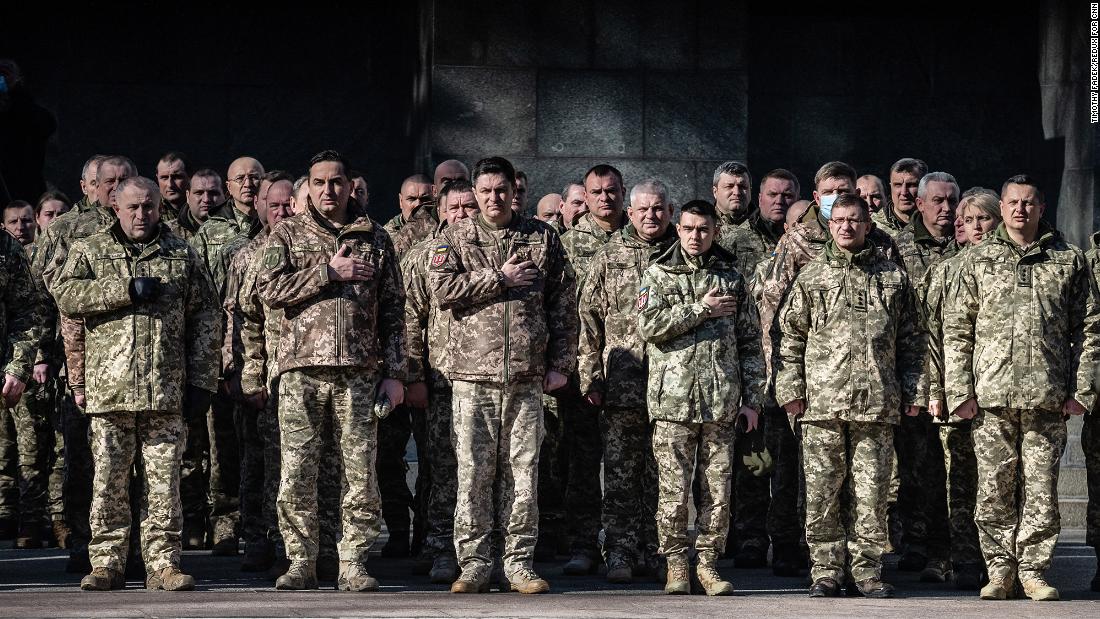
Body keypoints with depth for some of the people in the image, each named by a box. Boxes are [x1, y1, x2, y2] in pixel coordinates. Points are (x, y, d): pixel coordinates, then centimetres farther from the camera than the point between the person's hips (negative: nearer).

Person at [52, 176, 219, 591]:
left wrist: (202, 378, 4)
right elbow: (65, 293, -8)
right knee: (109, 482, 0)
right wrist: (127, 290, -13)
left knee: (164, 480, 0)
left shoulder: (182, 256, 13)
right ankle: (106, 564, 7)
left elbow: (204, 319, 12)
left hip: (166, 392, 1)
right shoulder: (89, 252, 10)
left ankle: (163, 563, 5)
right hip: (109, 388, -1)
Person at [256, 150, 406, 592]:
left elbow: (393, 311, 11)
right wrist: (329, 272, -10)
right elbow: (269, 289, -6)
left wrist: (394, 373, 4)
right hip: (302, 371, -1)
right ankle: (301, 563, 6)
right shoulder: (288, 235, 9)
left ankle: (353, 564, 6)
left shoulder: (375, 240, 12)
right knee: (296, 473, -2)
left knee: (361, 473, -1)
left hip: (359, 373, 1)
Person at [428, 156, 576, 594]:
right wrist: (500, 279, -9)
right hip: (473, 374, -1)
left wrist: (561, 363, 5)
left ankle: (520, 562, 9)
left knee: (523, 471, 2)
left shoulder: (544, 239, 11)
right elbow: (442, 290, -9)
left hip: (527, 377, 1)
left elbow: (564, 304, 11)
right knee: (473, 472, -1)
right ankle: (473, 564, 5)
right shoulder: (456, 239, 8)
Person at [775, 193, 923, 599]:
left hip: (877, 402, 0)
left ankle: (867, 569, 9)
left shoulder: (893, 277, 12)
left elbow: (911, 340, 14)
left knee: (872, 489, 1)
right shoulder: (811, 277, 10)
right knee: (821, 491, -1)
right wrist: (790, 388, 0)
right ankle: (826, 570, 7)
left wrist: (912, 391, 8)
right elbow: (791, 336, 9)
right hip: (822, 401, 0)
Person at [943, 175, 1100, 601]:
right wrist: (959, 391, -1)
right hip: (991, 394, 0)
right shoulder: (978, 261, 10)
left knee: (1041, 489, 1)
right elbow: (956, 329, 8)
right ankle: (1000, 569, 10)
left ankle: (1034, 570, 9)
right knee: (994, 488, 1)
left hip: (1047, 397, 0)